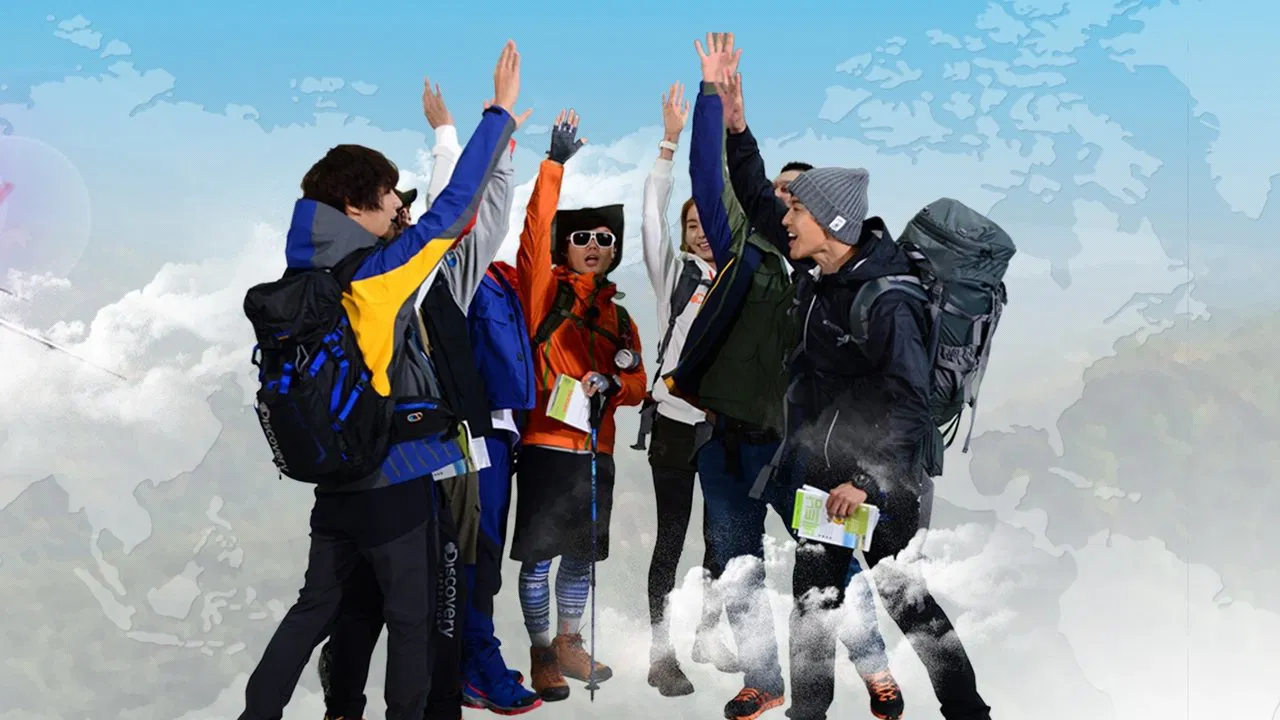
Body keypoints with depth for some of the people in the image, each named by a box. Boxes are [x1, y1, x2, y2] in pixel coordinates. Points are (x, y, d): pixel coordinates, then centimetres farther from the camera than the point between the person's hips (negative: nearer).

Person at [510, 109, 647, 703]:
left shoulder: (618, 316, 15)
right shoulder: (544, 291, -1)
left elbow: (637, 384, 13)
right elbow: (535, 230, -16)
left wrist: (611, 383, -9)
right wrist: (556, 162, -23)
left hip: (596, 448, 6)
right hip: (547, 444, -5)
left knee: (582, 554, 14)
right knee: (539, 556, -1)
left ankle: (568, 644, 29)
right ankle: (542, 655, 10)